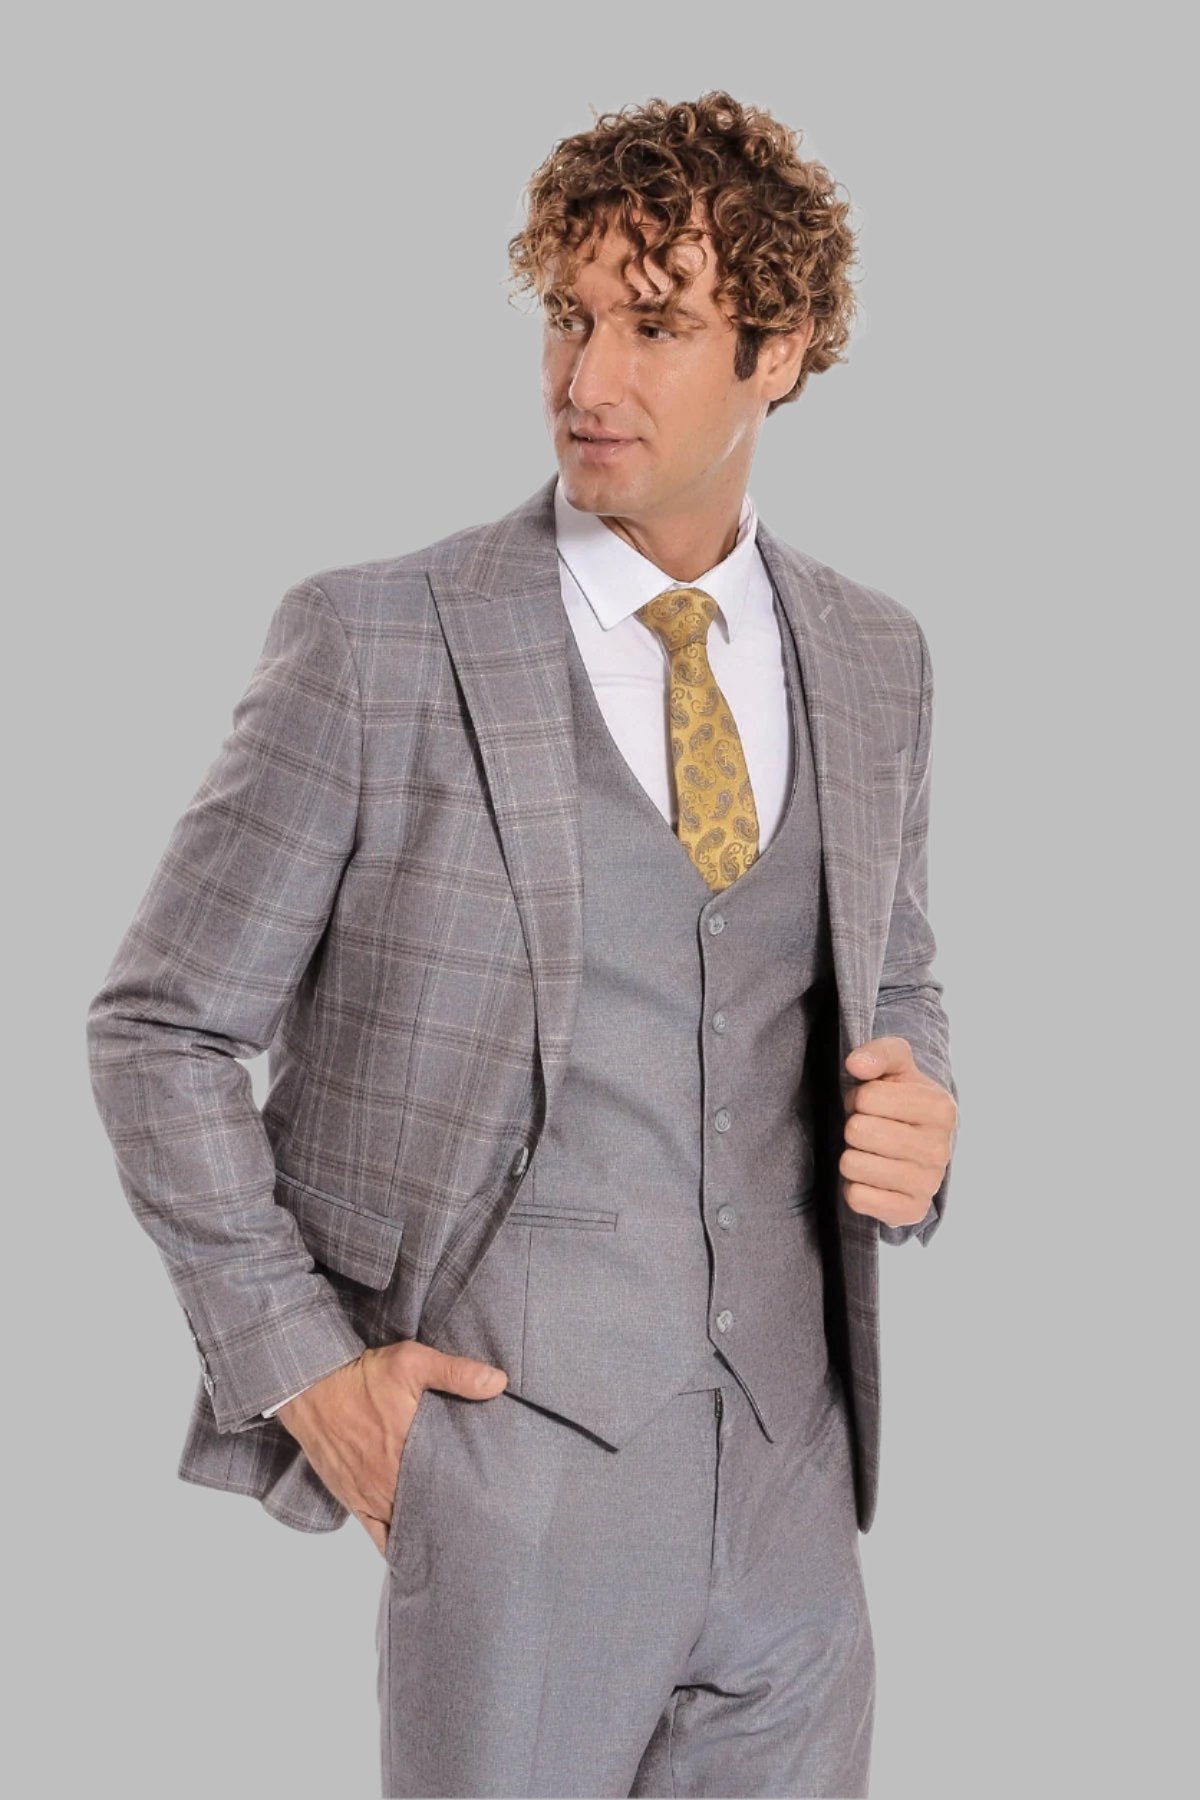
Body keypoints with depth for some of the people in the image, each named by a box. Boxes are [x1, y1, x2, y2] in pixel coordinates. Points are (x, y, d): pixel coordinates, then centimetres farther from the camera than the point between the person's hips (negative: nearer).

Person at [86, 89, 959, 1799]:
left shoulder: (876, 659, 6)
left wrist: (917, 1119, -2)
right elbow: (158, 1029, -2)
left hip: (794, 1488, 5)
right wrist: (299, 1364, -8)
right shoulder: (375, 646, -8)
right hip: (515, 1483, -4)